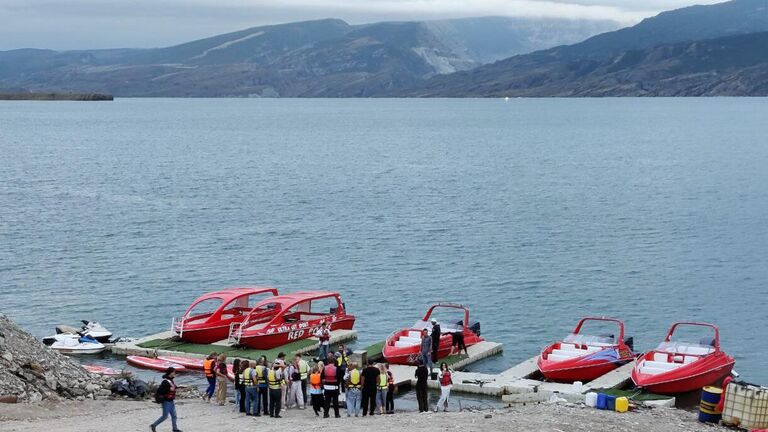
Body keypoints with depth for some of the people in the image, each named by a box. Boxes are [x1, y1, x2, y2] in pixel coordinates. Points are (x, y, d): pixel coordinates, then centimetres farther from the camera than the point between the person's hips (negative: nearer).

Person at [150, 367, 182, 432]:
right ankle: (153, 425, 11)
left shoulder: (171, 380, 9)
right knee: (165, 416, -1)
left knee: (174, 415, 11)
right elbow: (160, 390, -27)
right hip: (166, 401, -10)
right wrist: (169, 389, -26)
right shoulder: (165, 381, -21)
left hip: (171, 401, 10)